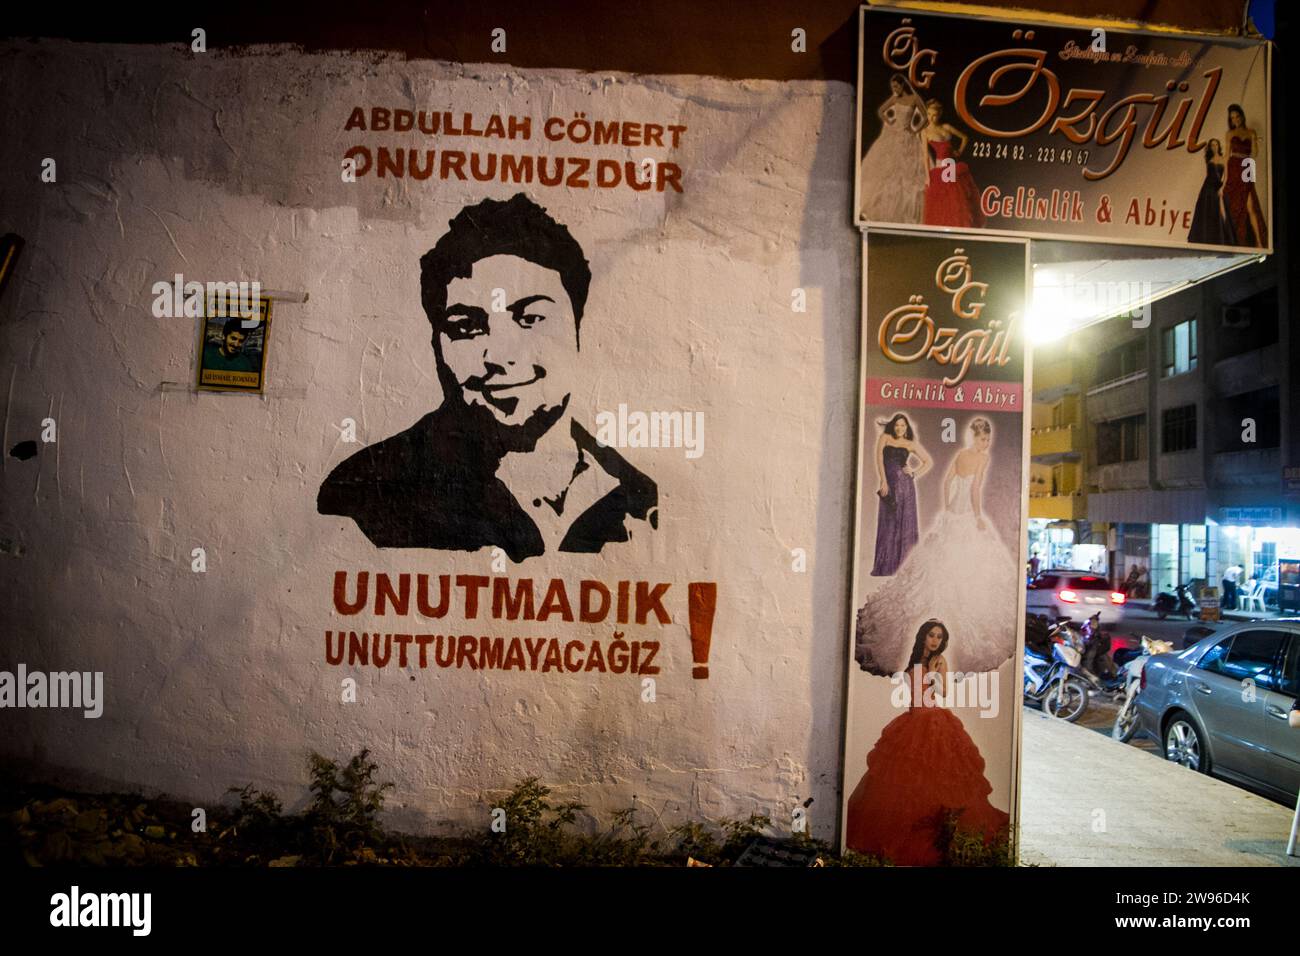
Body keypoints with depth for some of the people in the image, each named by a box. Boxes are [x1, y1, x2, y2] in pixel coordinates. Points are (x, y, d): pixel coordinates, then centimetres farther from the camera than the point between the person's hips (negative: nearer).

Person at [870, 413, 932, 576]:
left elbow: (929, 462, 14)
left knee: (904, 523, 0)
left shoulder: (911, 444, 9)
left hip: (905, 484, 0)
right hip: (888, 484, 0)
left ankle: (903, 565, 5)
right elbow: (879, 458, -3)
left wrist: (915, 473, -1)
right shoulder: (885, 438, 9)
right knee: (887, 524, 3)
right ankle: (884, 566, 8)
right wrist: (883, 481, -14)